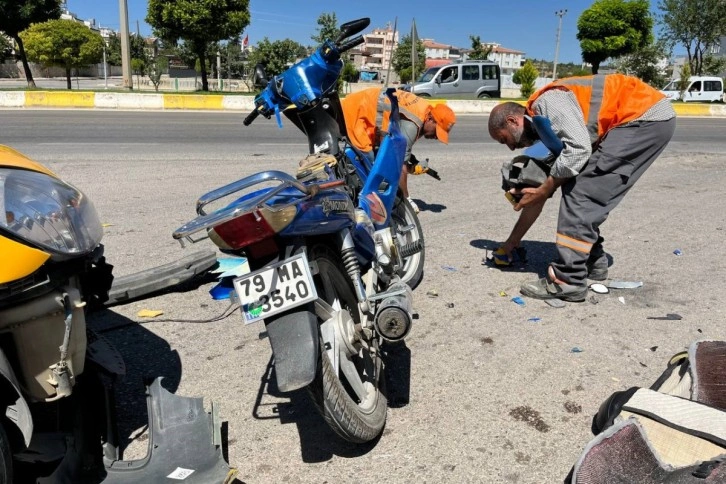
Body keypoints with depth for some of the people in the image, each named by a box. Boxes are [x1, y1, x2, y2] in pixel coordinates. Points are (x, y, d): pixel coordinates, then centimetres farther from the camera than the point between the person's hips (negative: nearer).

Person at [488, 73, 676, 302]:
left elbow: (578, 149, -25)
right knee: (577, 189, 12)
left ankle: (568, 280, -12)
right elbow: (537, 196, 19)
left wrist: (543, 190, -12)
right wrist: (512, 242, 24)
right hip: (643, 119, 10)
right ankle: (592, 261, 21)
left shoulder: (547, 102, -11)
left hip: (648, 116, -10)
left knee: (581, 190, -14)